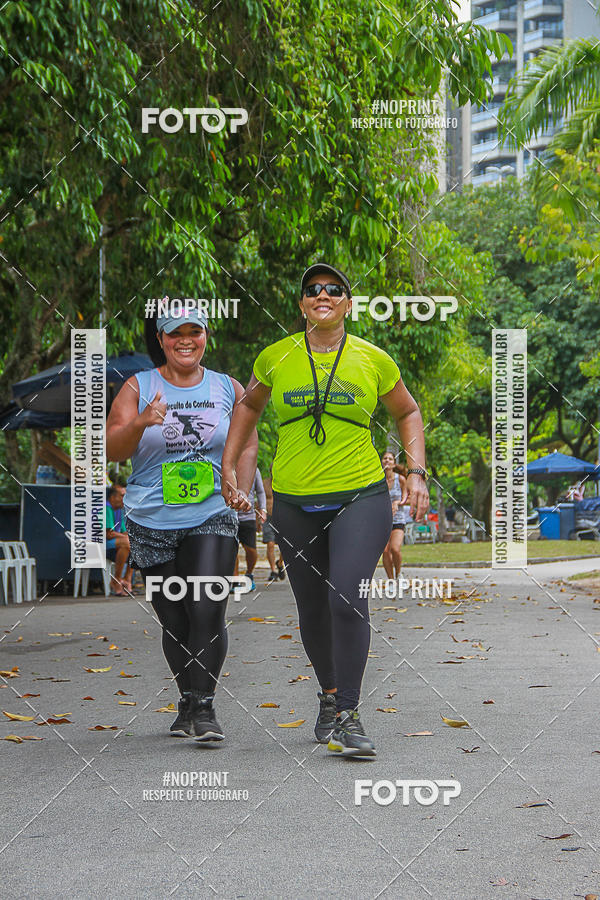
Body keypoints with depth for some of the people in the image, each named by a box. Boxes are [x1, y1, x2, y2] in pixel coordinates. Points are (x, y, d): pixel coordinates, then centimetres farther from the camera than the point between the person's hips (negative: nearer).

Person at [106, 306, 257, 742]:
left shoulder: (228, 388, 9)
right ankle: (188, 702, 22)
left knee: (207, 611, -16)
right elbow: (113, 450, -1)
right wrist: (141, 423, -21)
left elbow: (248, 445, 13)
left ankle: (204, 706, -9)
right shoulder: (138, 388, 5)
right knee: (174, 620, 5)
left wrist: (241, 489, -5)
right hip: (153, 523, 1)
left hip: (213, 518, 0)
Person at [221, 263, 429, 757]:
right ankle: (330, 694, 35)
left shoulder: (374, 360, 0)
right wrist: (229, 466, 14)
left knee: (348, 600, -18)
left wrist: (417, 473, 5)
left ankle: (348, 717, -12)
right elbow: (249, 406, 20)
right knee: (313, 609, 10)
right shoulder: (276, 358, 2)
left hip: (361, 497, -2)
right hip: (295, 502, 2)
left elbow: (407, 411, 16)